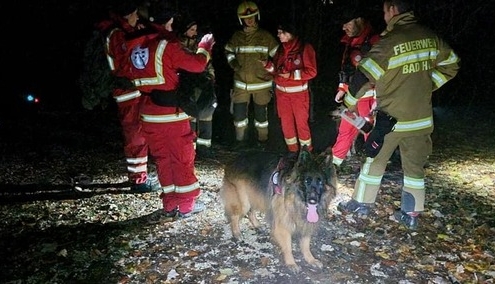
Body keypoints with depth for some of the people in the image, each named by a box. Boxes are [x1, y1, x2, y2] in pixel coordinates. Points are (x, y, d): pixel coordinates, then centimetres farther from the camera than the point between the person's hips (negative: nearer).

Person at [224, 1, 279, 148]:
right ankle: (241, 140, 22)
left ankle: (263, 139, 30)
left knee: (261, 113, 10)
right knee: (239, 113, 2)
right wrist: (233, 63, 2)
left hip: (261, 83, -2)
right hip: (241, 83, 2)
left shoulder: (266, 36, -5)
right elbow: (228, 51, 19)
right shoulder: (236, 36, 3)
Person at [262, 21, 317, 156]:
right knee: (286, 121, 12)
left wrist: (291, 75, -20)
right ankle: (292, 149, 27)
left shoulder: (305, 48, -13)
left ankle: (306, 148, 23)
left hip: (298, 92, -5)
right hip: (281, 91, 6)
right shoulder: (281, 49, 6)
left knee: (301, 121, 4)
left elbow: (311, 72, -14)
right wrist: (268, 65, -8)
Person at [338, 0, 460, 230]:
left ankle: (362, 203, 25)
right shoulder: (430, 37, 0)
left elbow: (365, 75, -18)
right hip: (421, 118, 5)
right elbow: (451, 64, 14)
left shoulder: (390, 41, -18)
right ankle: (411, 215, 21)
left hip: (390, 118, -5)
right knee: (414, 166, 13)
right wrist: (427, 85, 14)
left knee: (375, 160, 12)